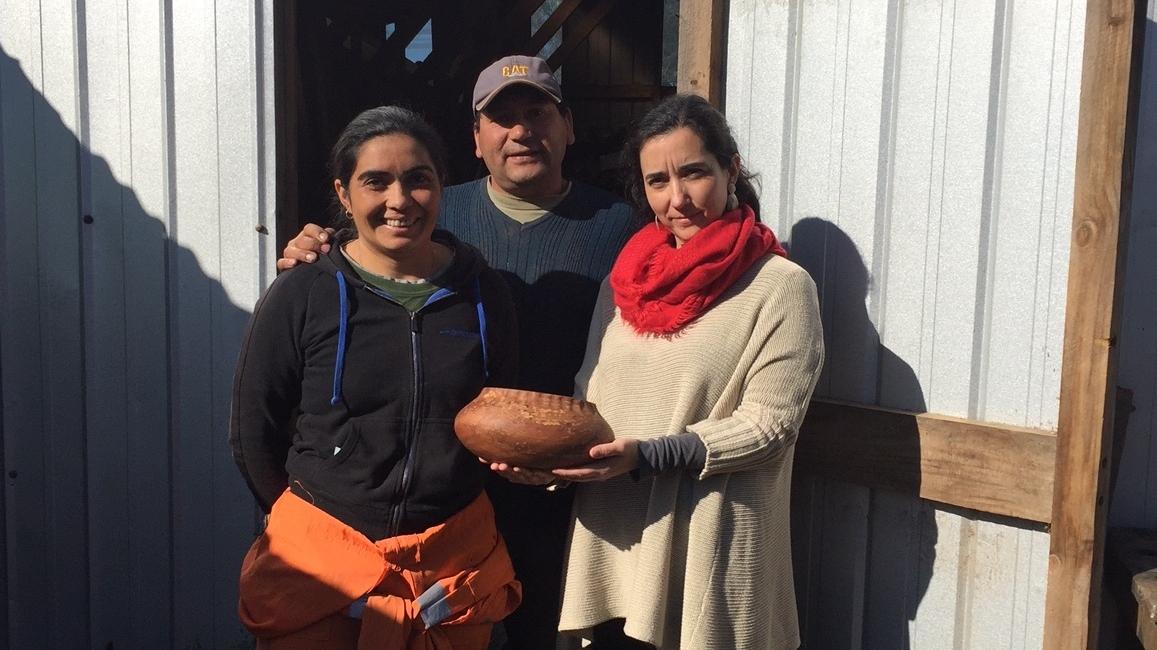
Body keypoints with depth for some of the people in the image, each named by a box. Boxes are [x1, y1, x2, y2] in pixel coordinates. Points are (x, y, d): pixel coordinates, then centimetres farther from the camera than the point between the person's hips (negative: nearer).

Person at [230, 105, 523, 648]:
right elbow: (253, 435, -1)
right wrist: (318, 516, 5)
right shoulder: (299, 296, -9)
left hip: (457, 559, 3)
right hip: (320, 558, -2)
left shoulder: (483, 292, -2)